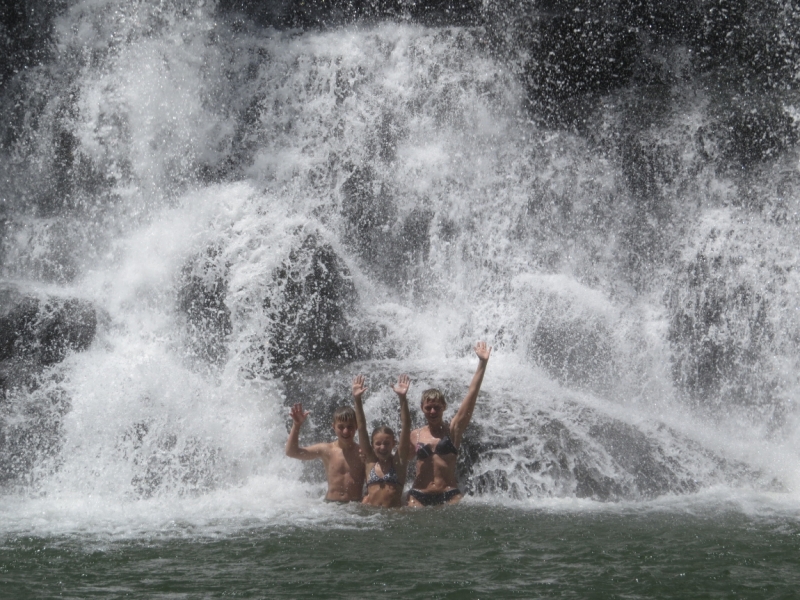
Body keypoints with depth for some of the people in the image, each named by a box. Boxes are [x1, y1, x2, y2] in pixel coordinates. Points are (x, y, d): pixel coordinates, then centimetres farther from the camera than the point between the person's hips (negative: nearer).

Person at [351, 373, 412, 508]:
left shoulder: (399, 461, 7)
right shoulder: (370, 461, 11)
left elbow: (406, 428, 0)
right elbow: (361, 428, 8)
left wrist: (402, 399, -8)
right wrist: (357, 400, 3)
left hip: (395, 512, -1)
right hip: (369, 512, 1)